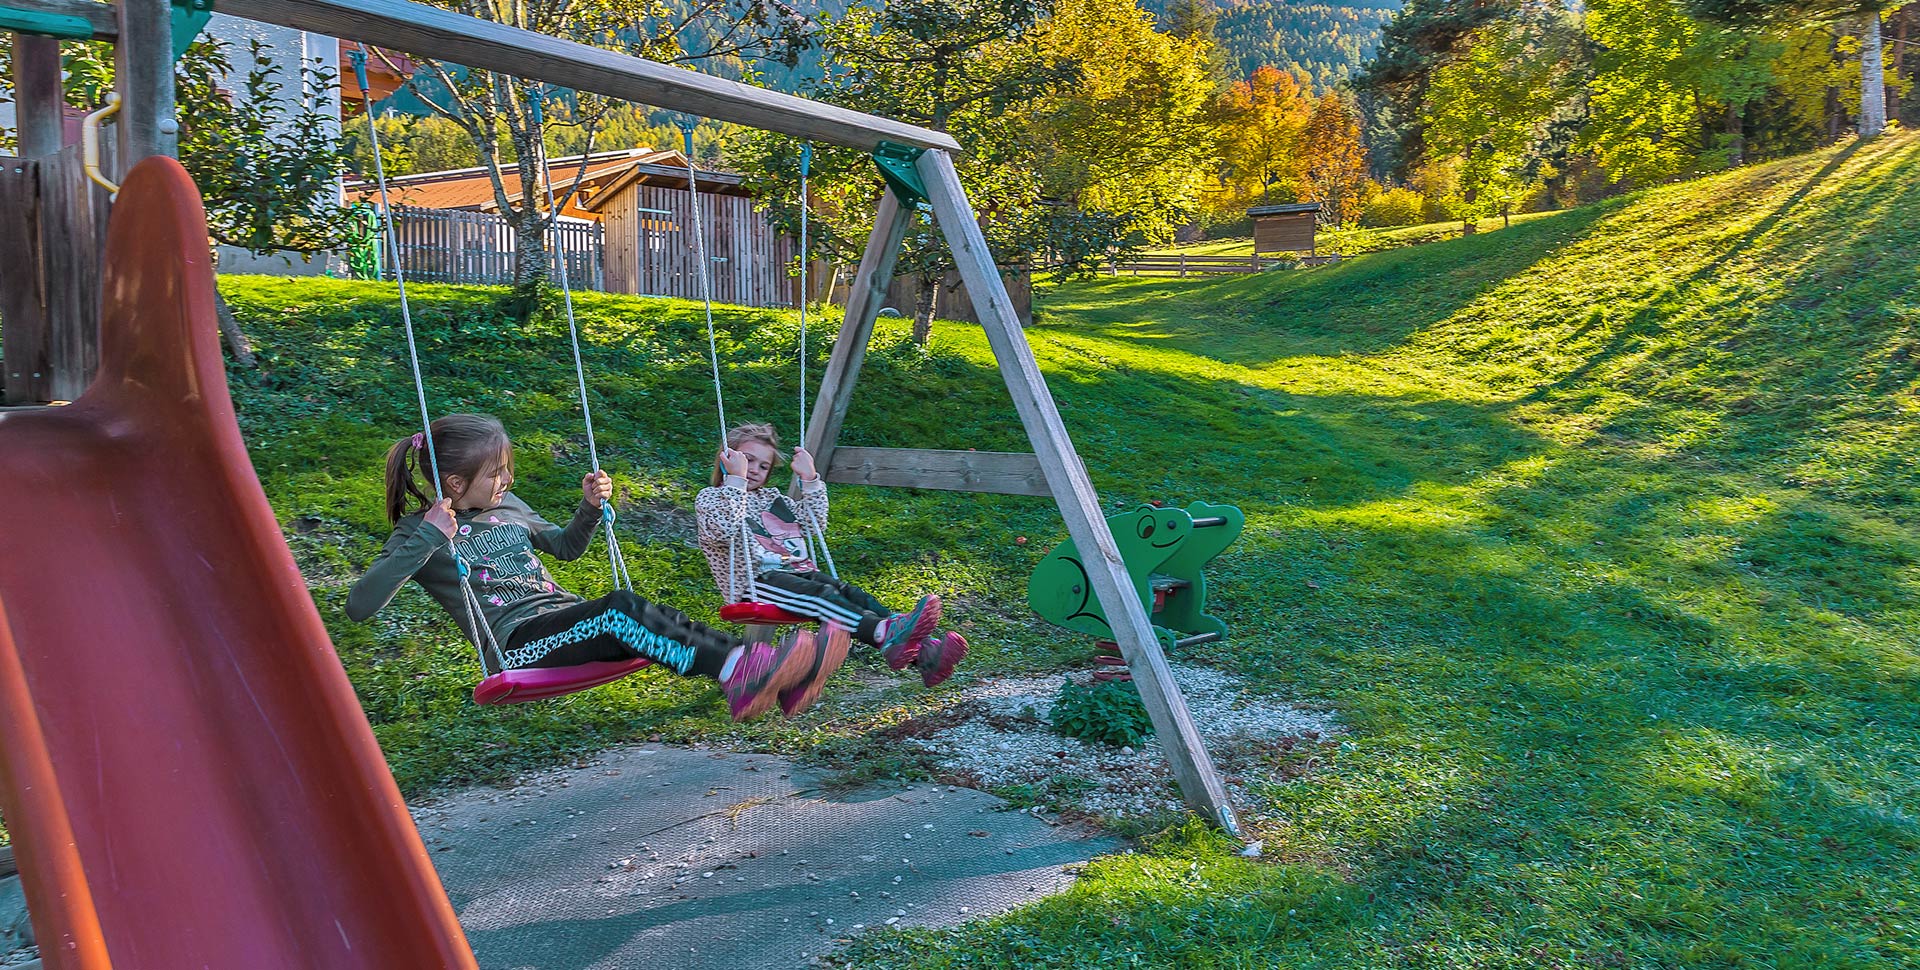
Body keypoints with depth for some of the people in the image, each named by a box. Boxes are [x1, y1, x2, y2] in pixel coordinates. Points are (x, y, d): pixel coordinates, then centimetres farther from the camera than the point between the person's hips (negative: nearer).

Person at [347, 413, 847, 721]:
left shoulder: (506, 506, 19)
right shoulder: (418, 533, 1)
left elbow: (567, 546, 32)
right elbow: (359, 605, -12)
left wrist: (591, 505, 12)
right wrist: (427, 540, -21)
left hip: (569, 620, 7)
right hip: (519, 641, -7)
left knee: (657, 620, -22)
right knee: (620, 609, -33)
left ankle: (775, 675, -38)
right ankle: (738, 675, -49)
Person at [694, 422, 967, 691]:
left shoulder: (771, 497, 28)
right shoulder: (709, 497, 9)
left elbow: (816, 525, 22)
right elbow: (724, 531, -14)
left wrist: (810, 480, 16)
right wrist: (736, 479, -15)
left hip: (797, 571, 6)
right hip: (754, 582, -6)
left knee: (850, 593, -21)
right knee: (820, 594, -34)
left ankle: (924, 653, -40)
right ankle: (887, 633, -61)